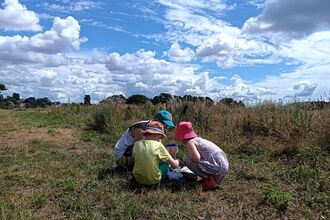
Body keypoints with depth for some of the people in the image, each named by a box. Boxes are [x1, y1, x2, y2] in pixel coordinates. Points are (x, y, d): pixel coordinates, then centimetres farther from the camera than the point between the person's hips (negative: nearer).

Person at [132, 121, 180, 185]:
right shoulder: (158, 145, -16)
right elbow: (174, 165, -11)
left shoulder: (137, 144, -5)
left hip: (138, 179, 4)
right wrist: (177, 162, 14)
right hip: (153, 181, -4)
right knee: (166, 163, 17)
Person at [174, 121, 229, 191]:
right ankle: (214, 178, 12)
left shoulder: (190, 142, -7)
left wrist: (190, 156, 1)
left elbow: (197, 158, -20)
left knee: (189, 162, -7)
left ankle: (210, 180, -4)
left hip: (217, 166, -9)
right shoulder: (198, 139, 20)